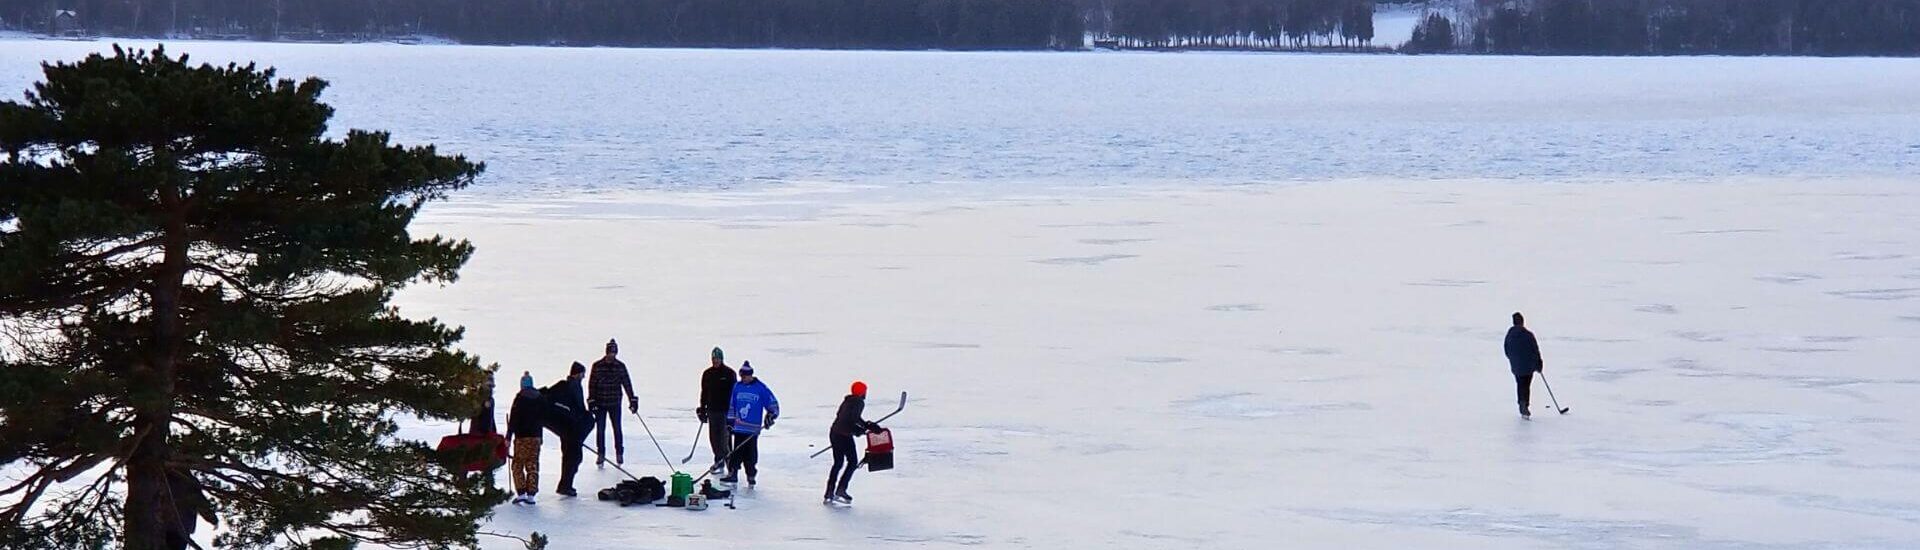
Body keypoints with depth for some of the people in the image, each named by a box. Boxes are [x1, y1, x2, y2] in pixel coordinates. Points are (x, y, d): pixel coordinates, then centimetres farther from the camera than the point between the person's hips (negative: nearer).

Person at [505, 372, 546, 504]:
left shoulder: (520, 398, -9)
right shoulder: (540, 398, 6)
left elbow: (513, 418, -10)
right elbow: (544, 417, 14)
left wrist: (509, 436, -6)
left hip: (522, 436, -4)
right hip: (536, 436, 4)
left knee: (518, 465, 3)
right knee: (533, 466, 8)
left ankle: (521, 493, -7)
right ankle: (531, 494, 5)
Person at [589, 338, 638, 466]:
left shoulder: (620, 366, 0)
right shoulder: (597, 366, -3)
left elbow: (627, 384, 2)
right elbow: (592, 384, -1)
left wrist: (632, 400, -3)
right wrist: (591, 401, -6)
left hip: (615, 403, 1)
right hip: (600, 404, -1)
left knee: (617, 429, 2)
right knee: (600, 429, 1)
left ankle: (619, 454, 15)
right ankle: (601, 455, 10)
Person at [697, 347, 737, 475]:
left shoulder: (729, 373, -3)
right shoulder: (707, 374, 9)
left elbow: (734, 392, -4)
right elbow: (704, 392, 16)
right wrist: (702, 409, 13)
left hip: (726, 410, -5)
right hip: (712, 410, 5)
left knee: (725, 437, -11)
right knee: (714, 437, 6)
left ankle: (729, 462, -8)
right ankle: (719, 460, 19)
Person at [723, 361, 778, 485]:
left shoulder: (760, 388, -3)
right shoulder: (737, 387, 9)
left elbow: (772, 404, 2)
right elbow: (731, 405, 17)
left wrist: (770, 417, -8)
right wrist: (730, 421, 14)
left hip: (753, 428, -3)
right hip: (739, 427, 3)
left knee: (750, 453, 0)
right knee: (737, 451, 2)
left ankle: (751, 475, 11)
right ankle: (732, 473, 7)